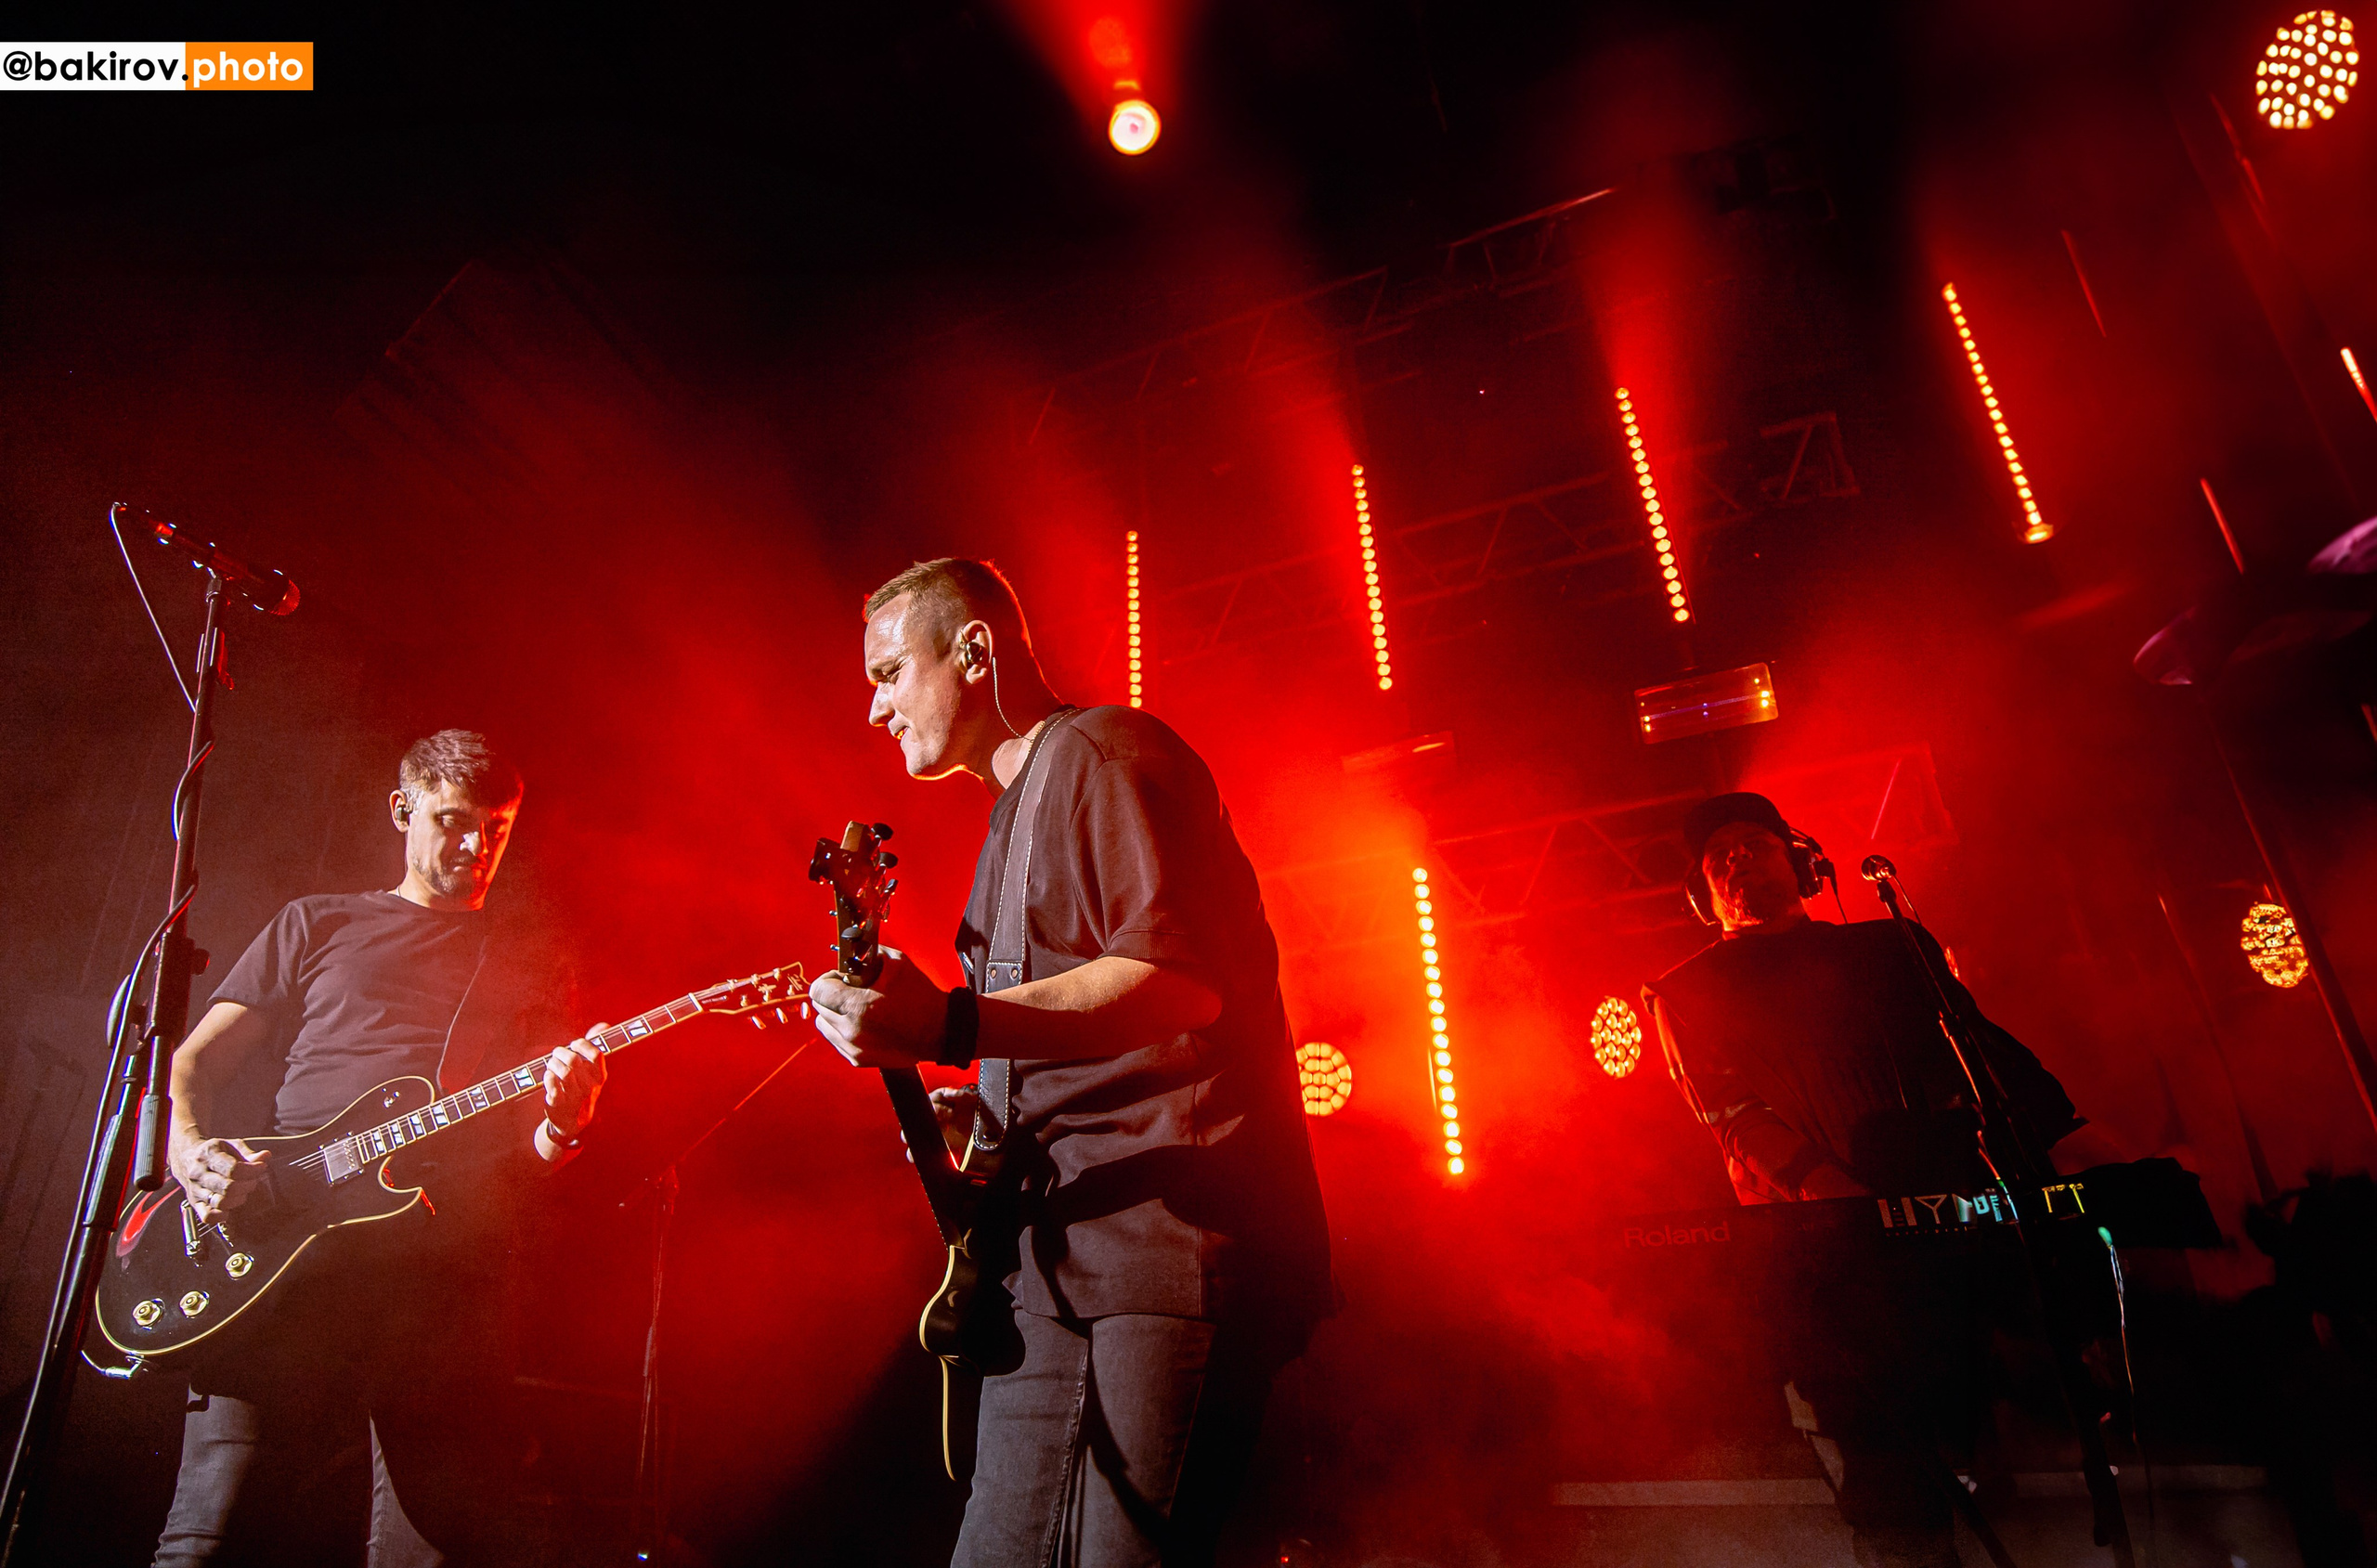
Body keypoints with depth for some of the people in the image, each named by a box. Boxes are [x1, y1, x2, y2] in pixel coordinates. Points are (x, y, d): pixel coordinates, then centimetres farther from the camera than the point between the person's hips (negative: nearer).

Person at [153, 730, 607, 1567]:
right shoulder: (318, 924, 20)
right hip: (288, 1255, -1)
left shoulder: (518, 973, 23)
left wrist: (562, 1124, -5)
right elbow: (197, 1060, 15)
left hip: (447, 1274, 1)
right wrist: (192, 1151, -6)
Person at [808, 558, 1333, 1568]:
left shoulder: (1099, 750, -5)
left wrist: (951, 1029, -29)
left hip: (1170, 1229, -10)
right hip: (1057, 1265, 10)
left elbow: (1178, 980, -21)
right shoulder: (1011, 820, 26)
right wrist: (979, 1110, 10)